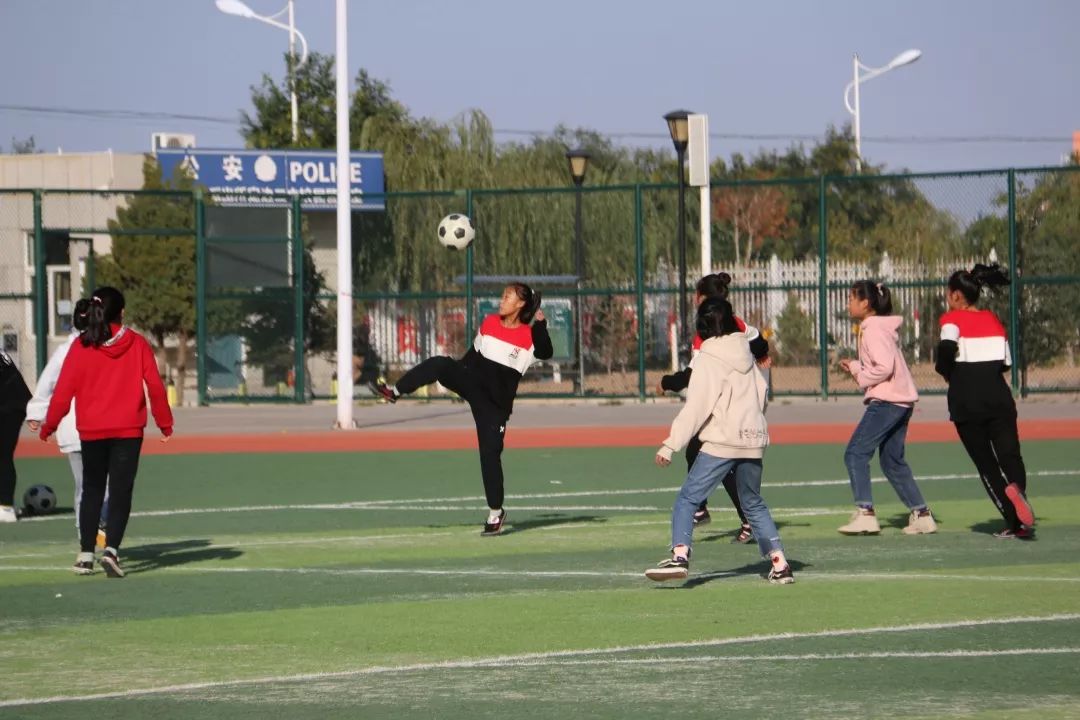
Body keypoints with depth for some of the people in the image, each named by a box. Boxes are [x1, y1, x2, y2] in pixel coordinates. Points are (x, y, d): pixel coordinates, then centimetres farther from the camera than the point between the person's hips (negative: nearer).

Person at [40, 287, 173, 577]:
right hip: (128, 429, -1)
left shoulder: (81, 346, -3)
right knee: (121, 491, -1)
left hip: (91, 431, 1)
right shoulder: (137, 343, -2)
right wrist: (165, 422, 10)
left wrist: (49, 425, 8)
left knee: (92, 490, 14)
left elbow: (64, 390, -3)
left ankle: (86, 553, 13)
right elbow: (155, 385, -1)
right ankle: (111, 550, -17)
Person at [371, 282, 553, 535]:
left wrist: (540, 325, -38)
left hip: (496, 400, -4)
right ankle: (395, 392, -28)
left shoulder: (528, 336, -8)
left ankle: (496, 512, 5)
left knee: (490, 452, -6)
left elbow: (546, 353, -26)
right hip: (469, 379, 4)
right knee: (440, 364, -26)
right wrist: (456, 374, 26)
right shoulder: (489, 322, 7)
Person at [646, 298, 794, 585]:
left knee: (687, 499, -5)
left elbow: (696, 407, -14)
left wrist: (671, 445, -15)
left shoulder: (708, 360, -8)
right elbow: (762, 391, 15)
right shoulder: (746, 354, 11)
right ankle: (779, 564, 15)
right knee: (753, 504, 20)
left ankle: (679, 556, -22)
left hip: (721, 442, -6)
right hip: (753, 440, 6)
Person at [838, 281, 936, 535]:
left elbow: (884, 367, -21)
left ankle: (865, 514, -18)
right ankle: (921, 515, 16)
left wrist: (860, 376, -8)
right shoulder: (883, 327, 18)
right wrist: (855, 366, 14)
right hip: (902, 401, 10)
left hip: (886, 400, -10)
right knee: (893, 461, 16)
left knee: (856, 453, -11)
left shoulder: (874, 329, -12)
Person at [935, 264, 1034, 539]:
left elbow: (947, 346, -23)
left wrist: (945, 369, -6)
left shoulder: (953, 319, -3)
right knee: (1010, 456, -2)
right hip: (999, 397, 3)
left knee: (985, 463, 4)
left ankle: (1014, 522, -9)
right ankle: (1016, 486, -37)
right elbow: (1007, 363, 15)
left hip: (966, 402, -3)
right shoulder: (993, 319, 14)